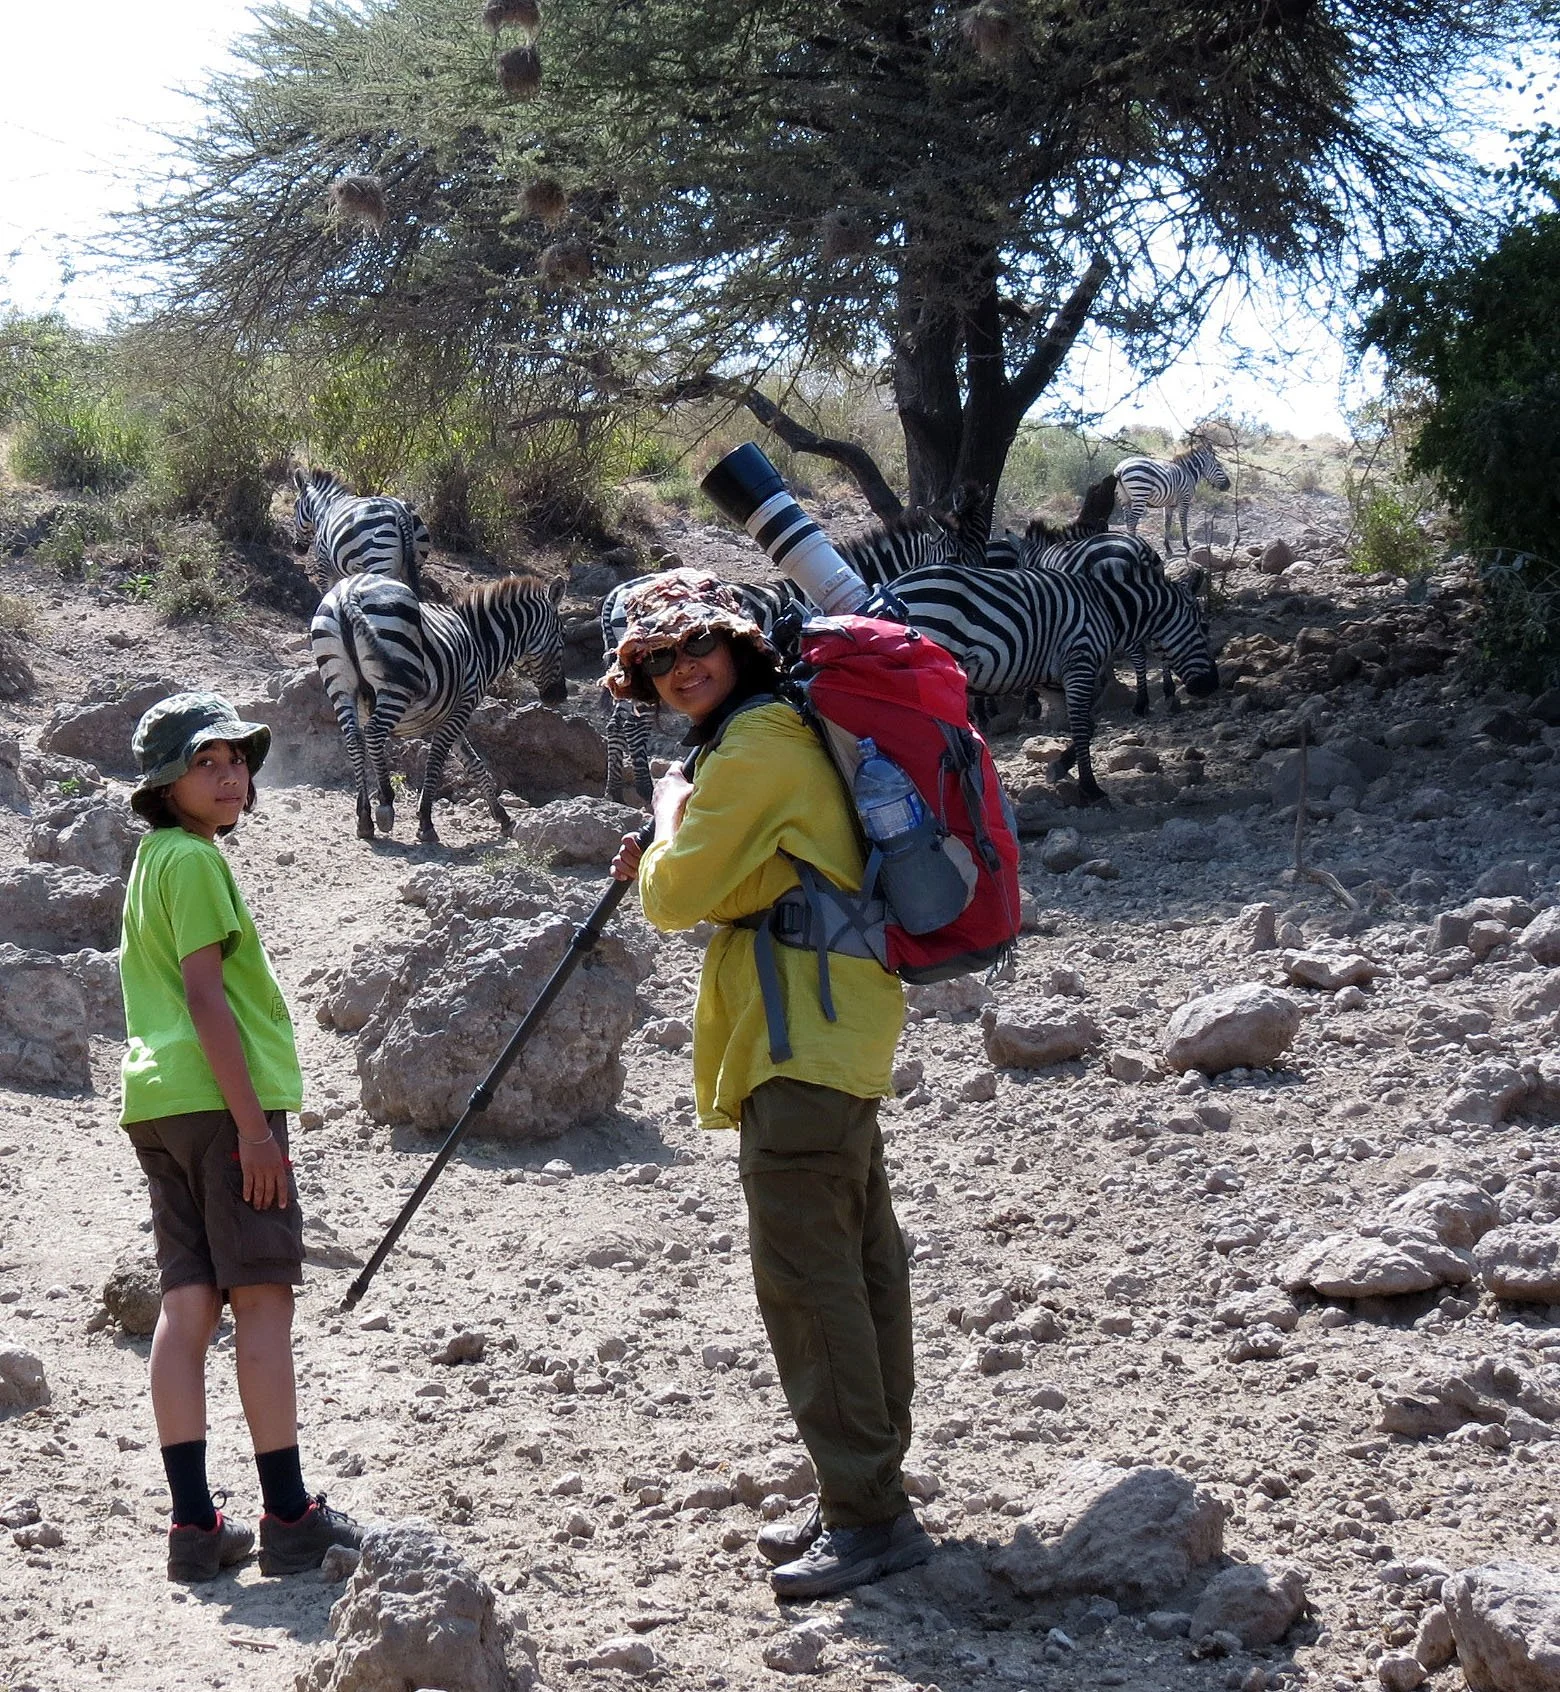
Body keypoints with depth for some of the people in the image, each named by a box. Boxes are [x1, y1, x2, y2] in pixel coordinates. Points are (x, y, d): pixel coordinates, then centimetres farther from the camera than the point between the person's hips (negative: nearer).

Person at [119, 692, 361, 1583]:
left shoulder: (155, 860, 20)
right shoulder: (195, 860, -9)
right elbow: (206, 995, -16)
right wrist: (252, 1124, -18)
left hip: (163, 1107, 9)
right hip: (221, 1101, -9)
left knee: (189, 1303, 4)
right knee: (264, 1299, -6)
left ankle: (196, 1525, 3)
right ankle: (291, 1519, -5)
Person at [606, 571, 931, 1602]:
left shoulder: (754, 746, -14)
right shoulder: (787, 731, 19)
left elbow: (677, 897, -12)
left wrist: (671, 820, 6)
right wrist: (669, 868, 17)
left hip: (802, 1043, -11)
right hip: (839, 1035, 11)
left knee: (805, 1272, -12)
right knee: (857, 1265, 13)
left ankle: (867, 1517, -11)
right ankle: (868, 1501, 21)